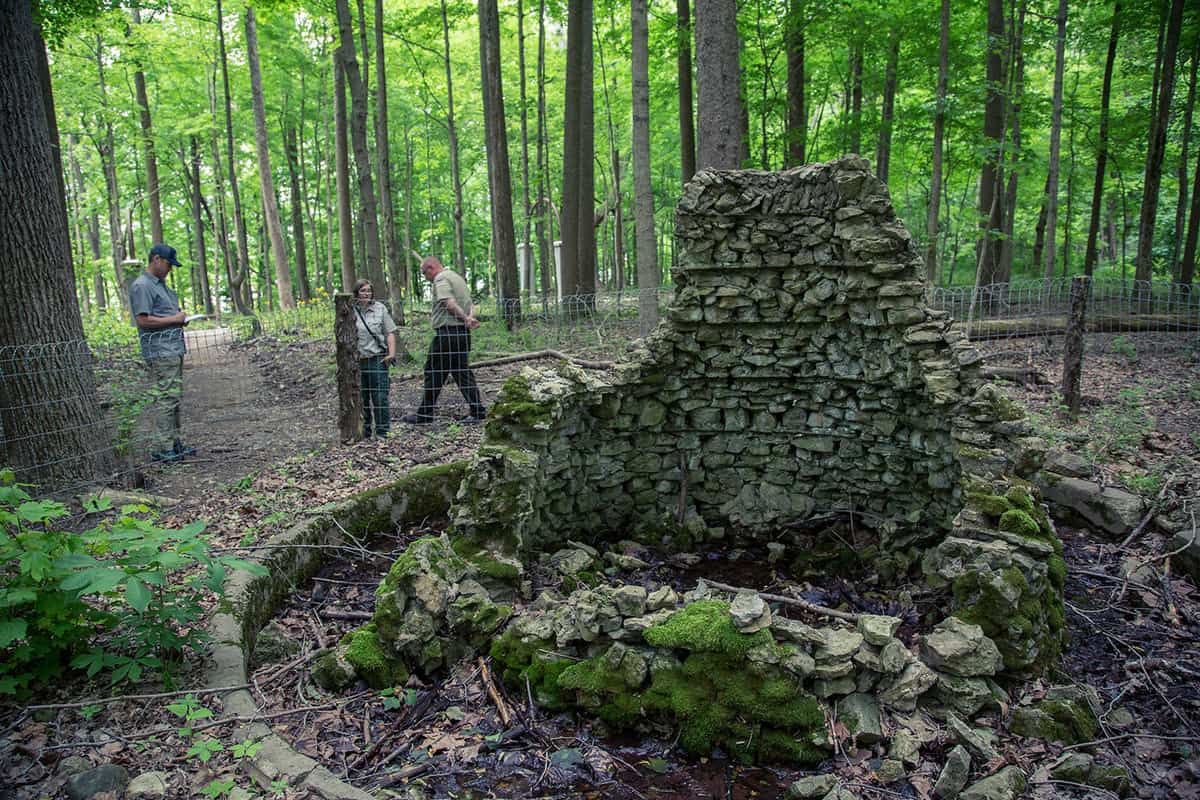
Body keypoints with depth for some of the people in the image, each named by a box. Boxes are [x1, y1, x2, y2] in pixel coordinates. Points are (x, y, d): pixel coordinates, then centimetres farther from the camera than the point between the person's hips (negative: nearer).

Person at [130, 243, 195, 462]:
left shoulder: (161, 284, 20)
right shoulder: (141, 286, -10)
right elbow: (143, 320, -18)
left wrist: (181, 319, 10)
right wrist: (174, 319, -13)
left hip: (175, 349, 10)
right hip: (160, 352, -10)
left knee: (173, 398, 13)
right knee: (165, 398, -10)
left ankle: (173, 442, 19)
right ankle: (161, 449, -6)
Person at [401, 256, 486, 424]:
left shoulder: (441, 279, -7)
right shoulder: (457, 277, 22)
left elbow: (450, 304, -21)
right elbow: (469, 304, 18)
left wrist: (466, 318, -19)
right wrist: (469, 317, 0)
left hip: (447, 331, -9)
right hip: (463, 331, 9)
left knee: (434, 372, -1)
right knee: (462, 371, 11)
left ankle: (425, 414, 5)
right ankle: (477, 410, 7)